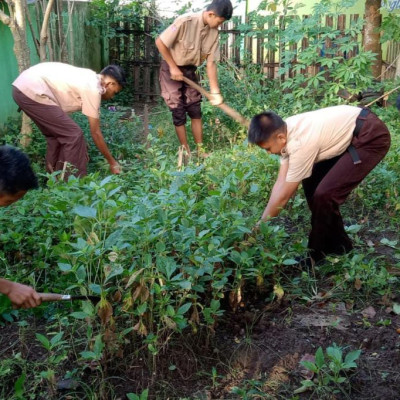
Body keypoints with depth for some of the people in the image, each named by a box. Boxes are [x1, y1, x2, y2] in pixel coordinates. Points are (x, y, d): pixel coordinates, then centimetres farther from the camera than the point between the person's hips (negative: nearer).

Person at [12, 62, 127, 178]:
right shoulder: (93, 89, -8)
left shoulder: (90, 78, 19)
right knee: (73, 135, -5)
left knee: (56, 134, 20)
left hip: (23, 86, 10)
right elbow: (95, 132, -4)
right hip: (32, 91, -10)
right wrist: (112, 162, 5)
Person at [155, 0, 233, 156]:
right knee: (179, 113, -2)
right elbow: (160, 42, -21)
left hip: (190, 71, 6)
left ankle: (200, 150, 15)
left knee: (195, 110, 6)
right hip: (171, 70, -5)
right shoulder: (185, 22, -27)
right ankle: (186, 152, 9)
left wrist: (215, 91, -10)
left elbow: (211, 63, -5)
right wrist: (173, 67, -18)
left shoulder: (213, 33, -8)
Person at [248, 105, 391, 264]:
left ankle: (317, 254, 4)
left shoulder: (300, 143, -30)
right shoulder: (285, 131, -5)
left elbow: (283, 196, -20)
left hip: (372, 138, -9)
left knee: (324, 194, -16)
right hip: (350, 135, 10)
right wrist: (262, 221, -4)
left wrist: (259, 226, -9)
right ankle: (335, 244, 22)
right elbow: (281, 183, -2)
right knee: (311, 182, 9)